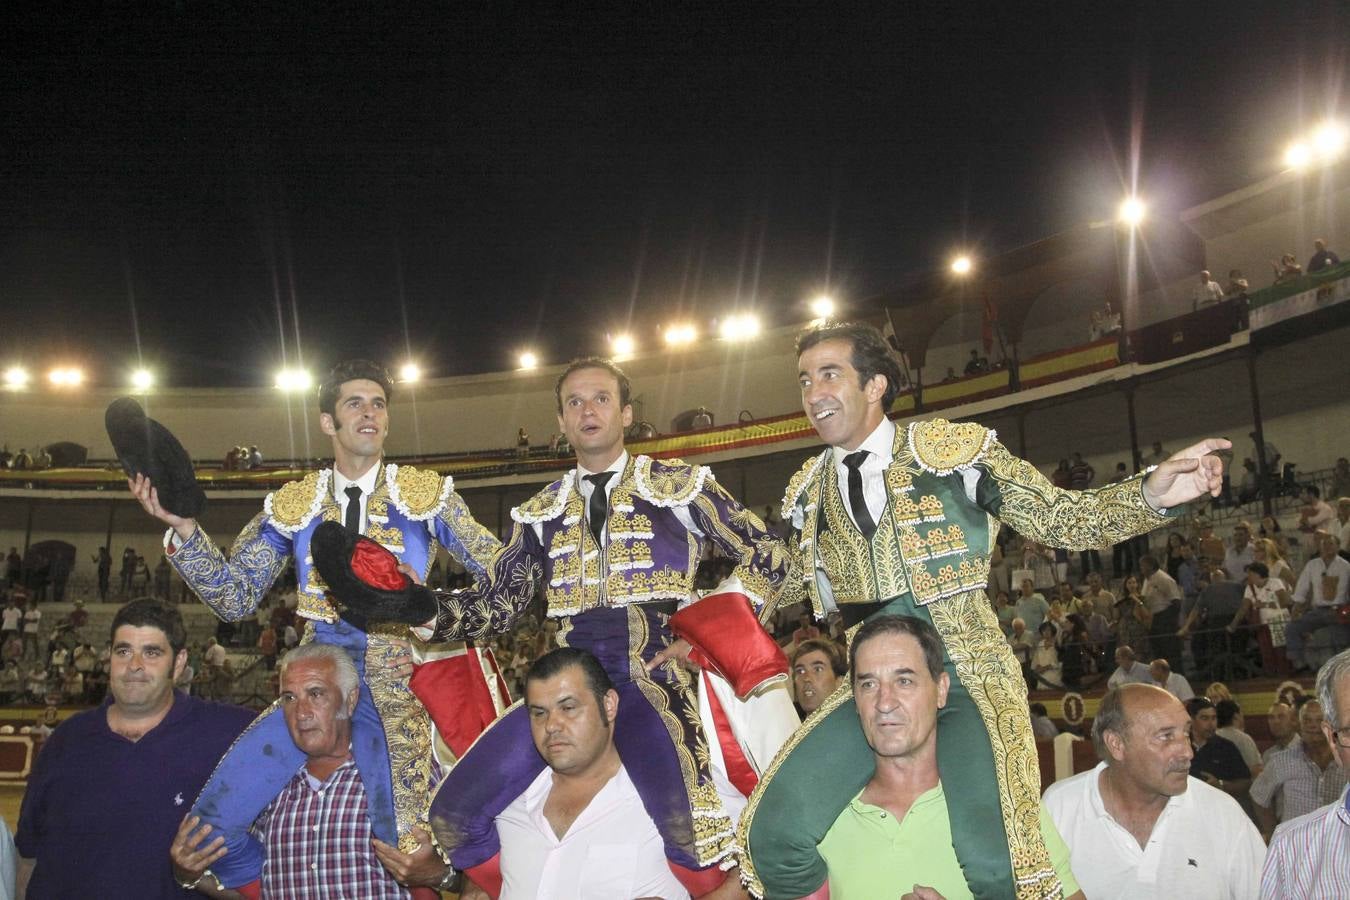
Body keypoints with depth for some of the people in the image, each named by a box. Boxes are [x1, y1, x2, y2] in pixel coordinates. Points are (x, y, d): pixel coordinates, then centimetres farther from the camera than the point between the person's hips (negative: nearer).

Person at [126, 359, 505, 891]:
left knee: (402, 846, 0)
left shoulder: (426, 494, 3)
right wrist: (183, 529, -9)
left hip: (399, 683, -2)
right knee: (212, 820, -7)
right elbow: (236, 598, 4)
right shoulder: (292, 506, 8)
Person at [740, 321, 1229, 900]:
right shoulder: (807, 493, 9)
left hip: (965, 677, -3)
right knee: (773, 835, -15)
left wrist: (1151, 495, -18)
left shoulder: (953, 450, -2)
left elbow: (1060, 519, -1)